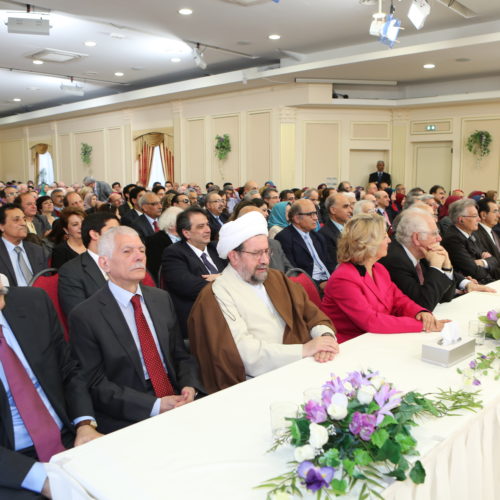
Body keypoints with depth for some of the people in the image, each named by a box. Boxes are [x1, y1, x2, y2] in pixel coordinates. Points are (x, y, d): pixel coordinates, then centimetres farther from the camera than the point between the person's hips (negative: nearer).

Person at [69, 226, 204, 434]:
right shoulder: (84, 316, -7)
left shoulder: (162, 298, 9)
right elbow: (95, 384, -9)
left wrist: (189, 386, -7)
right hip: (126, 420, -5)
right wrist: (155, 406, -17)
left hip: (177, 401, 6)